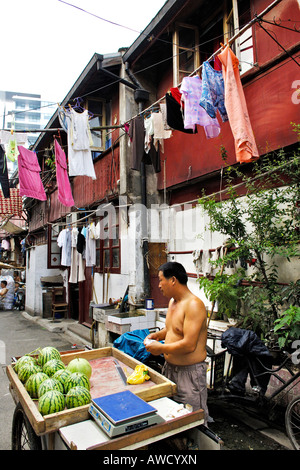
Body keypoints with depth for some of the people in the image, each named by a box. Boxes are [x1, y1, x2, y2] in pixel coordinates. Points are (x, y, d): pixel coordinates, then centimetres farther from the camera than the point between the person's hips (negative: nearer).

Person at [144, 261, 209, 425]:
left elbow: (189, 345, -28)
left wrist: (160, 348, -17)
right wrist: (157, 335, 4)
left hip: (189, 371, -9)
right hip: (170, 367, 9)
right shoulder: (172, 301, 7)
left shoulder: (193, 305, -23)